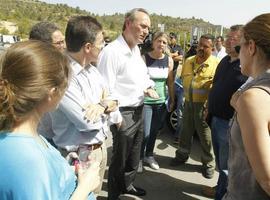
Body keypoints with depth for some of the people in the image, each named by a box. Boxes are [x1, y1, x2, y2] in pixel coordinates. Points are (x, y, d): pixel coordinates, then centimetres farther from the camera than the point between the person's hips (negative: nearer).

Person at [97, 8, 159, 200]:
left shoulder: (136, 49, 8)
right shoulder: (111, 51, -21)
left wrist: (149, 87, 0)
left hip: (139, 111, 8)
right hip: (124, 114, -8)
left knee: (134, 155, 24)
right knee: (120, 158, 10)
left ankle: (127, 184, 47)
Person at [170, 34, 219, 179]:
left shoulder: (216, 63, -11)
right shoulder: (189, 61, 7)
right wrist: (186, 95, 14)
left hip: (204, 104, -5)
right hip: (188, 102, 5)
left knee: (205, 135, 5)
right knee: (186, 131, 18)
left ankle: (208, 163, 22)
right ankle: (182, 155, 37)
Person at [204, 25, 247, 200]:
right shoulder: (225, 61, 10)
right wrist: (210, 108, 20)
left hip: (231, 122, -8)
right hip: (216, 118, 8)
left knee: (226, 164, 6)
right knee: (220, 159, 23)